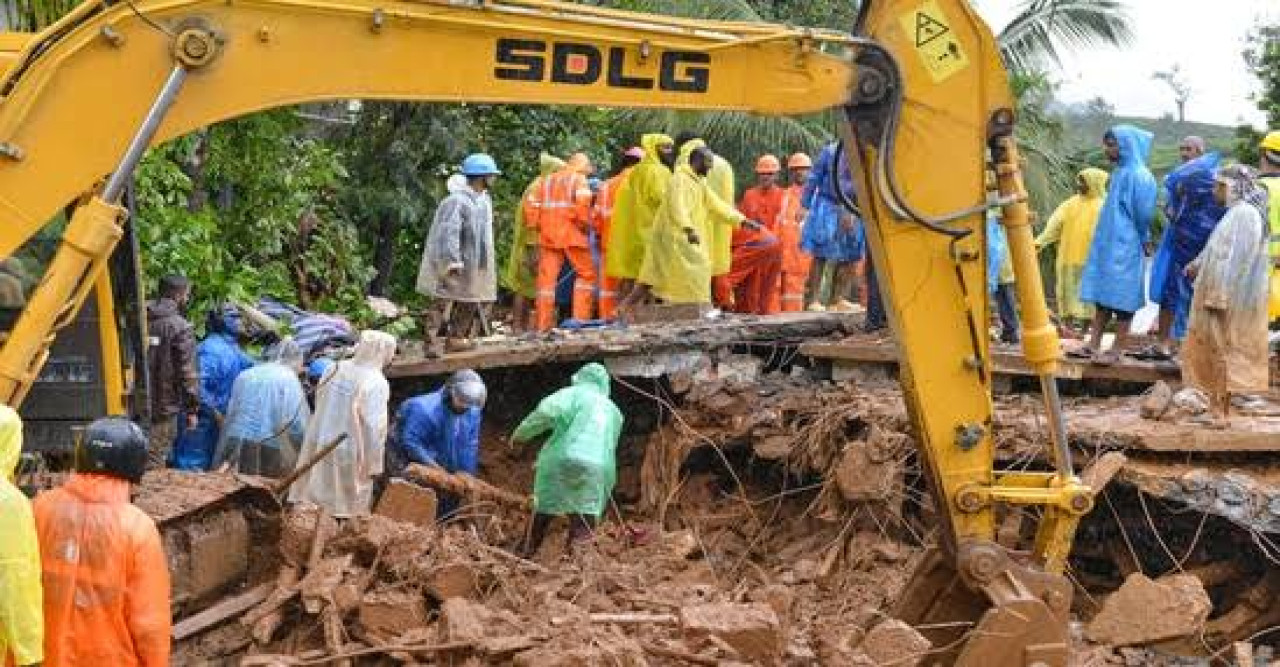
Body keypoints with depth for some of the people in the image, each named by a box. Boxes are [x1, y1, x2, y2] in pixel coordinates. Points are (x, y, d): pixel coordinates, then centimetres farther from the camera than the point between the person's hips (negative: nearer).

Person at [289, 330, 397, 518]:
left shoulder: (336, 369, -1)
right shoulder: (376, 383, -19)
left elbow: (319, 402, 8)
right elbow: (375, 427, -19)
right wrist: (375, 464, -10)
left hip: (318, 445, 6)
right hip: (348, 453, -6)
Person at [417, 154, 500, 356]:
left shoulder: (484, 200, 9)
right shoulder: (456, 201, -20)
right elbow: (448, 233, -23)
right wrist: (452, 263, -26)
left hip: (474, 266, 9)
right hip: (453, 266, -9)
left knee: (469, 305, 14)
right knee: (443, 304, -10)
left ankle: (456, 339, 25)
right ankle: (433, 343, -12)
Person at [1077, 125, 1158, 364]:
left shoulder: (1138, 176, -14)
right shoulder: (1120, 173, 12)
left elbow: (1143, 214, -10)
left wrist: (1144, 240, 2)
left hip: (1125, 247, -9)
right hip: (1108, 245, 9)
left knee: (1121, 298, -3)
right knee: (1102, 294, 9)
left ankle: (1118, 349, 2)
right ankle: (1094, 345, 12)